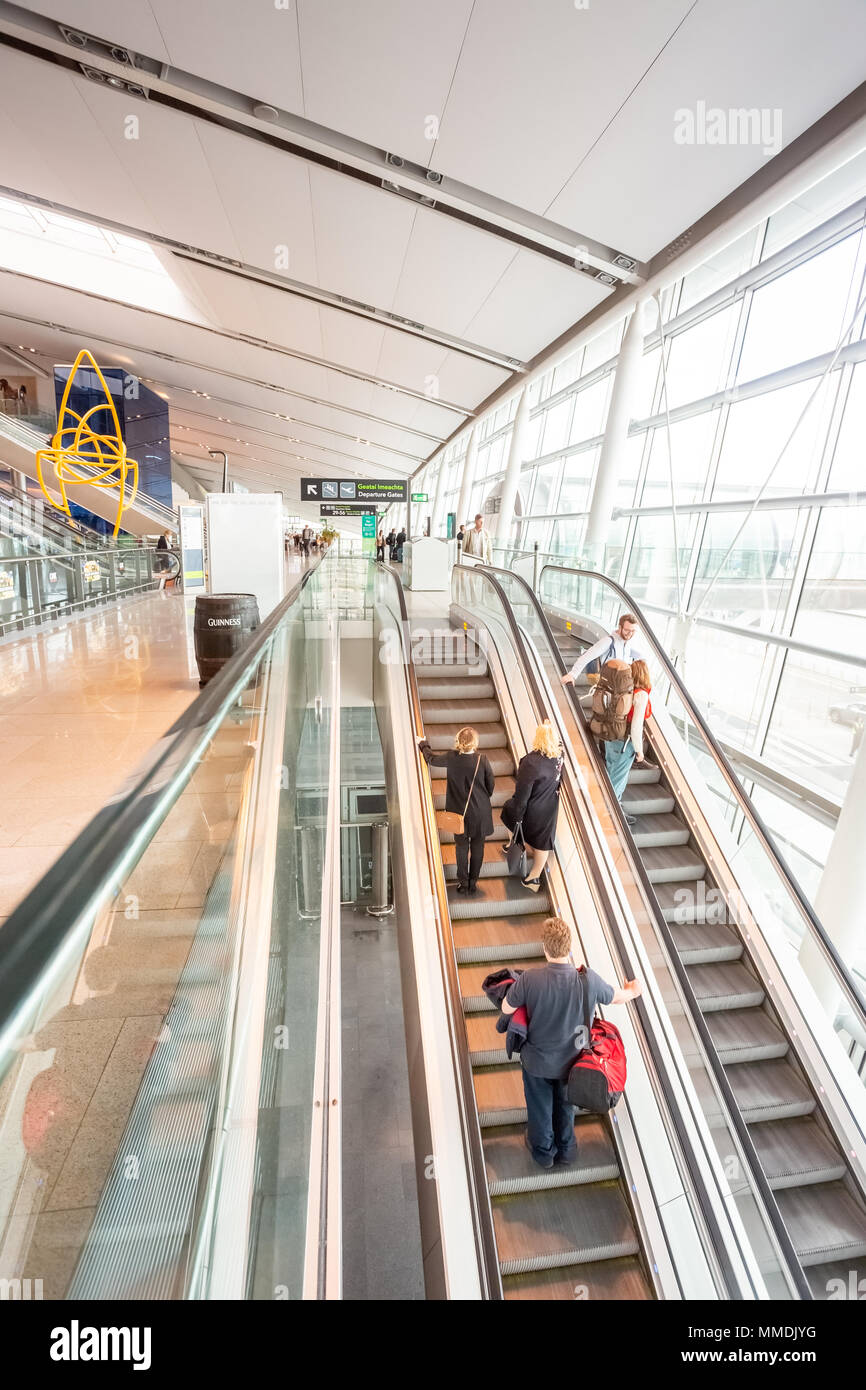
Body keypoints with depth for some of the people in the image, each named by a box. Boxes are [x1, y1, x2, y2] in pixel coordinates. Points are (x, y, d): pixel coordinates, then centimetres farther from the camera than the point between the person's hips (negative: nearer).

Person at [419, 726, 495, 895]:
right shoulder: (482, 759, -16)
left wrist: (423, 744, 24)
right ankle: (473, 883, 24)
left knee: (462, 847, 16)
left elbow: (431, 758, 5)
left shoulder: (451, 757, -14)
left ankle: (463, 882, 25)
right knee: (477, 847, 14)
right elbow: (491, 784, -5)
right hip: (480, 811, -1)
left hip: (460, 811, 1)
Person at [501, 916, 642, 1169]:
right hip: (570, 1060, 1)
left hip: (537, 1060, -1)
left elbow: (506, 1009, -17)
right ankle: (565, 1151, 51)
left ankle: (543, 1151, 50)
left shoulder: (529, 979, -34)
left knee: (540, 1106, 27)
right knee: (565, 1104, 30)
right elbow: (617, 997, -7)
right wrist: (633, 991, 16)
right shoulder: (589, 980, -29)